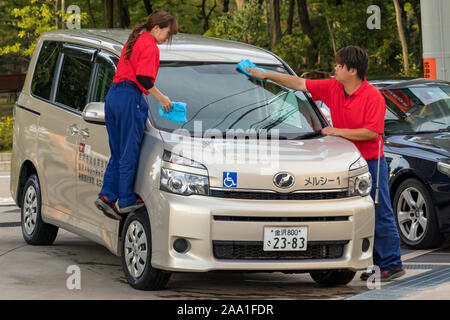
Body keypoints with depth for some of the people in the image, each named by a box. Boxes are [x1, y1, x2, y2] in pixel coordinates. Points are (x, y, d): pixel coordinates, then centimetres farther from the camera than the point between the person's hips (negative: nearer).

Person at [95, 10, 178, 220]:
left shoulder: (134, 41, 22)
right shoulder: (150, 47, -7)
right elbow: (144, 79, -16)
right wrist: (161, 98, -5)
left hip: (113, 95, 9)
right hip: (130, 98, -9)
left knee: (118, 153, 11)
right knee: (129, 154, -3)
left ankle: (107, 196, 3)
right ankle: (126, 201, 0)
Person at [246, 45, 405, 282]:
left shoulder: (373, 97, -16)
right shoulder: (333, 88, 5)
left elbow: (372, 132, -22)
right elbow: (300, 84, 11)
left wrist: (338, 131, -17)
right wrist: (266, 75, 11)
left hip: (371, 162, -7)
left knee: (381, 215, -5)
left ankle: (392, 264, -2)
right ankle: (377, 263, 14)